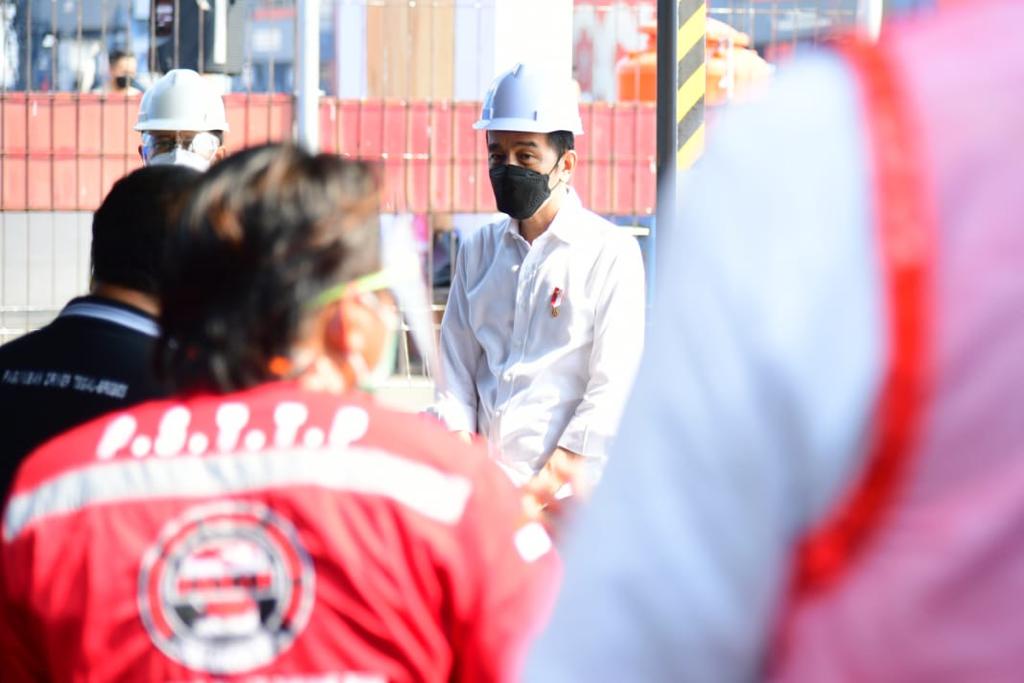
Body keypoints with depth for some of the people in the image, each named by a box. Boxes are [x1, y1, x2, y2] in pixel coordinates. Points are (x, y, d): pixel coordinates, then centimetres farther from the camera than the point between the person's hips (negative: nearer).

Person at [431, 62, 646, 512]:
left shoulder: (612, 254, 1)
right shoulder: (477, 251, 17)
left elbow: (612, 393, -5)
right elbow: (456, 372, 14)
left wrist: (540, 489, -12)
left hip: (566, 491, -4)